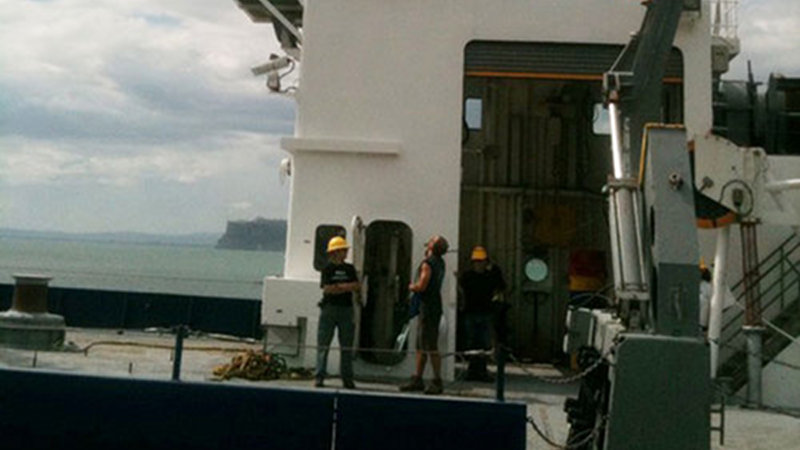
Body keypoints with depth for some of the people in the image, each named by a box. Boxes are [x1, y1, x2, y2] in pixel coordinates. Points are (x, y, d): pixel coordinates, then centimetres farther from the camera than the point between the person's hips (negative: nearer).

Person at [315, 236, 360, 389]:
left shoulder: (349, 269, 12)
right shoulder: (327, 268, 0)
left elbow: (357, 286, 1)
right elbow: (326, 289, -11)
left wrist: (338, 286, -10)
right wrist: (347, 287, -6)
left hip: (346, 309, 4)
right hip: (329, 308, -4)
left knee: (347, 346, 5)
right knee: (323, 345, -1)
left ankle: (347, 379, 11)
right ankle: (319, 377, 3)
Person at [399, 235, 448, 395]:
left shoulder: (428, 264, -16)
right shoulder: (440, 262, 14)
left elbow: (421, 287, -22)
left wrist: (411, 287, -3)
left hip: (429, 308, -10)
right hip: (428, 308, 10)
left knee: (430, 346, -7)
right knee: (421, 346, 12)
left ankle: (437, 382, -3)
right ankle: (417, 380, 17)